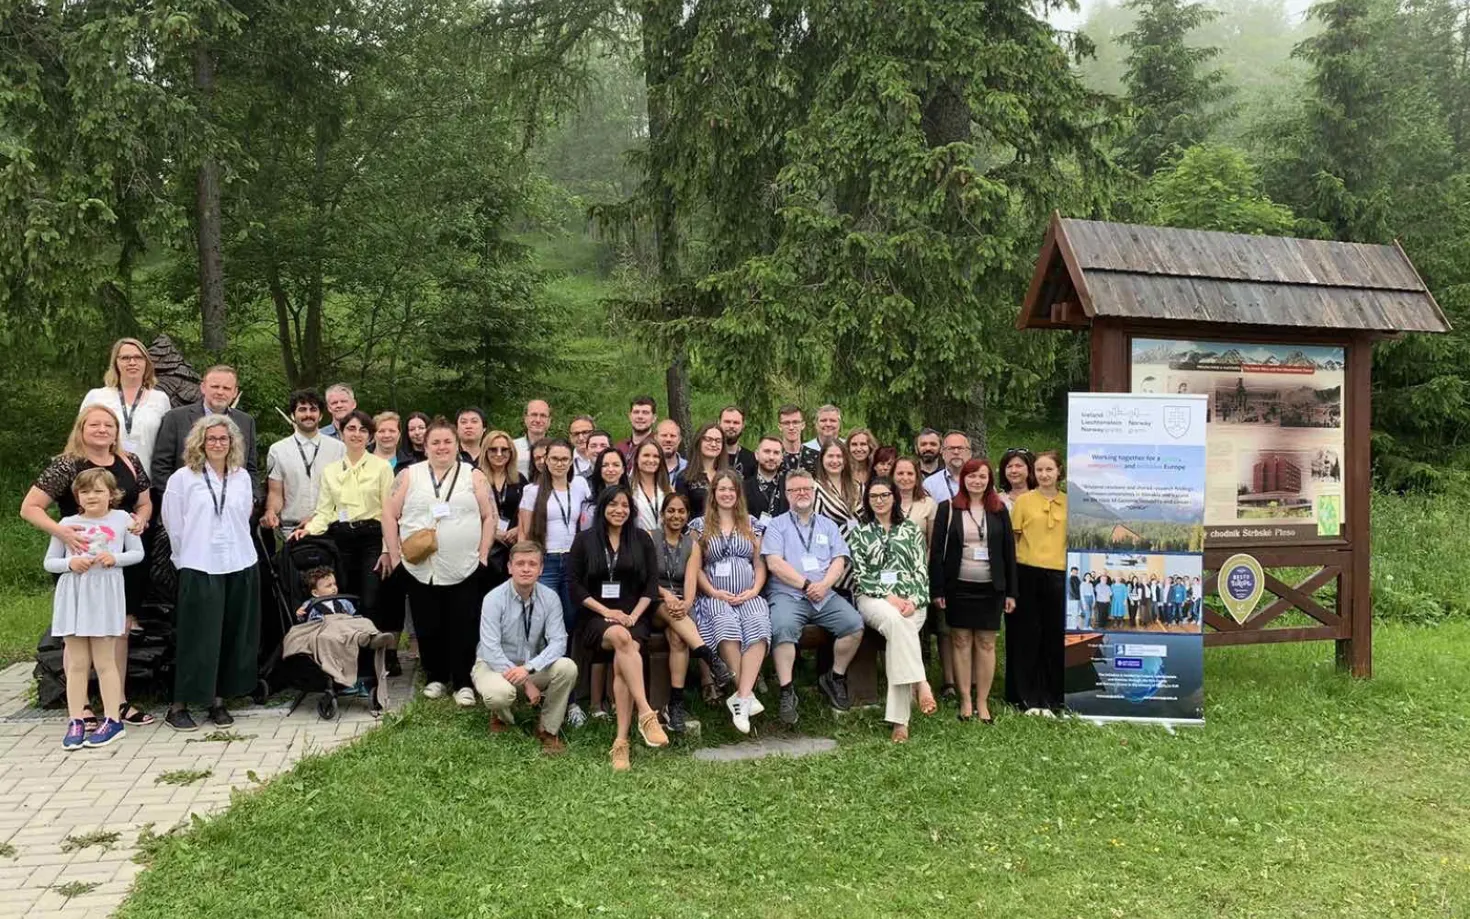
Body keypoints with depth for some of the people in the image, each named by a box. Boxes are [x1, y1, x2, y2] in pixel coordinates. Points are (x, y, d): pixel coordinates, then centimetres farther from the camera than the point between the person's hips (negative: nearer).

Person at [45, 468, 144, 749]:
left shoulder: (122, 519, 3)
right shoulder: (67, 524, 5)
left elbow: (138, 553, 7)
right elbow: (49, 562, 8)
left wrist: (115, 558, -11)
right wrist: (70, 563, -12)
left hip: (105, 596, -1)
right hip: (73, 596, 2)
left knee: (104, 661, 3)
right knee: (77, 663, 5)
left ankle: (113, 720, 9)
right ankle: (76, 722, 10)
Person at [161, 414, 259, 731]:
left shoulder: (242, 477, 9)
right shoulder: (183, 478, -1)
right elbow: (173, 523, 2)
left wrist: (235, 548, 11)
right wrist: (188, 557, 6)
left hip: (240, 566, 4)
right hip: (200, 570, -4)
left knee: (234, 636, 6)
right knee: (197, 639, -3)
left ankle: (218, 700, 17)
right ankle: (179, 706, 7)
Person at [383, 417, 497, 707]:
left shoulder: (473, 476, 5)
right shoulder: (410, 475, 6)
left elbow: (489, 516, 5)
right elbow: (390, 515, 6)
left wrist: (483, 555, -2)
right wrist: (395, 555, 0)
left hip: (464, 569, -1)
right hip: (419, 568, 1)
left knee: (463, 628, 1)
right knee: (427, 627, 8)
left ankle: (462, 683, 13)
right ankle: (435, 677, 25)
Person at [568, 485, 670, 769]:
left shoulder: (641, 539, 12)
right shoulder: (584, 540, 9)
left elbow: (652, 583, 8)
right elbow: (575, 585, 3)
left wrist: (633, 615, -7)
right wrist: (606, 611, -9)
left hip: (634, 616, 1)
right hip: (597, 617, -1)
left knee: (621, 664, -30)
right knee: (620, 637, -37)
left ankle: (621, 742, -33)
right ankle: (646, 714, -43)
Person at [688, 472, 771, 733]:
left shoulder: (751, 524, 18)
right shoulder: (700, 525, 12)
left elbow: (760, 563, 15)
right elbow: (695, 567, 7)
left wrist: (754, 590, -2)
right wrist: (713, 592, -7)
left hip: (748, 596, 1)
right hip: (715, 596, -1)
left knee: (758, 626, -33)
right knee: (725, 625, -36)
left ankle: (741, 698, -36)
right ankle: (748, 695, -28)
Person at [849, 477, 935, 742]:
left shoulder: (911, 530, 17)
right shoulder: (859, 533, 15)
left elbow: (921, 570, 9)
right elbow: (860, 574, 5)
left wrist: (913, 600, -10)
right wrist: (888, 597, -10)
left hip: (910, 600, 1)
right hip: (873, 598, 0)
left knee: (897, 637, -29)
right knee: (895, 621, -37)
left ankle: (899, 719, -30)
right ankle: (921, 683, -37)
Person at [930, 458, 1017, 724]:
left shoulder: (999, 511, 5)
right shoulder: (948, 509, 0)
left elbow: (1009, 551, 6)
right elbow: (936, 550, -2)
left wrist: (1011, 592, 2)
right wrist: (937, 589, -7)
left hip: (990, 588, 1)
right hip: (959, 587, -1)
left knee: (986, 644, 5)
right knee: (962, 642, 4)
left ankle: (983, 702, 12)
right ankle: (965, 701, 12)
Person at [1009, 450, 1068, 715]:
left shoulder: (1068, 503, 7)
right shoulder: (1023, 501, 2)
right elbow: (1012, 539, 3)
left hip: (1058, 574, 2)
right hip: (1027, 574, -2)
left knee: (1055, 637, 5)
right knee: (1027, 636, 3)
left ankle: (1052, 699, 16)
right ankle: (1031, 699, 11)